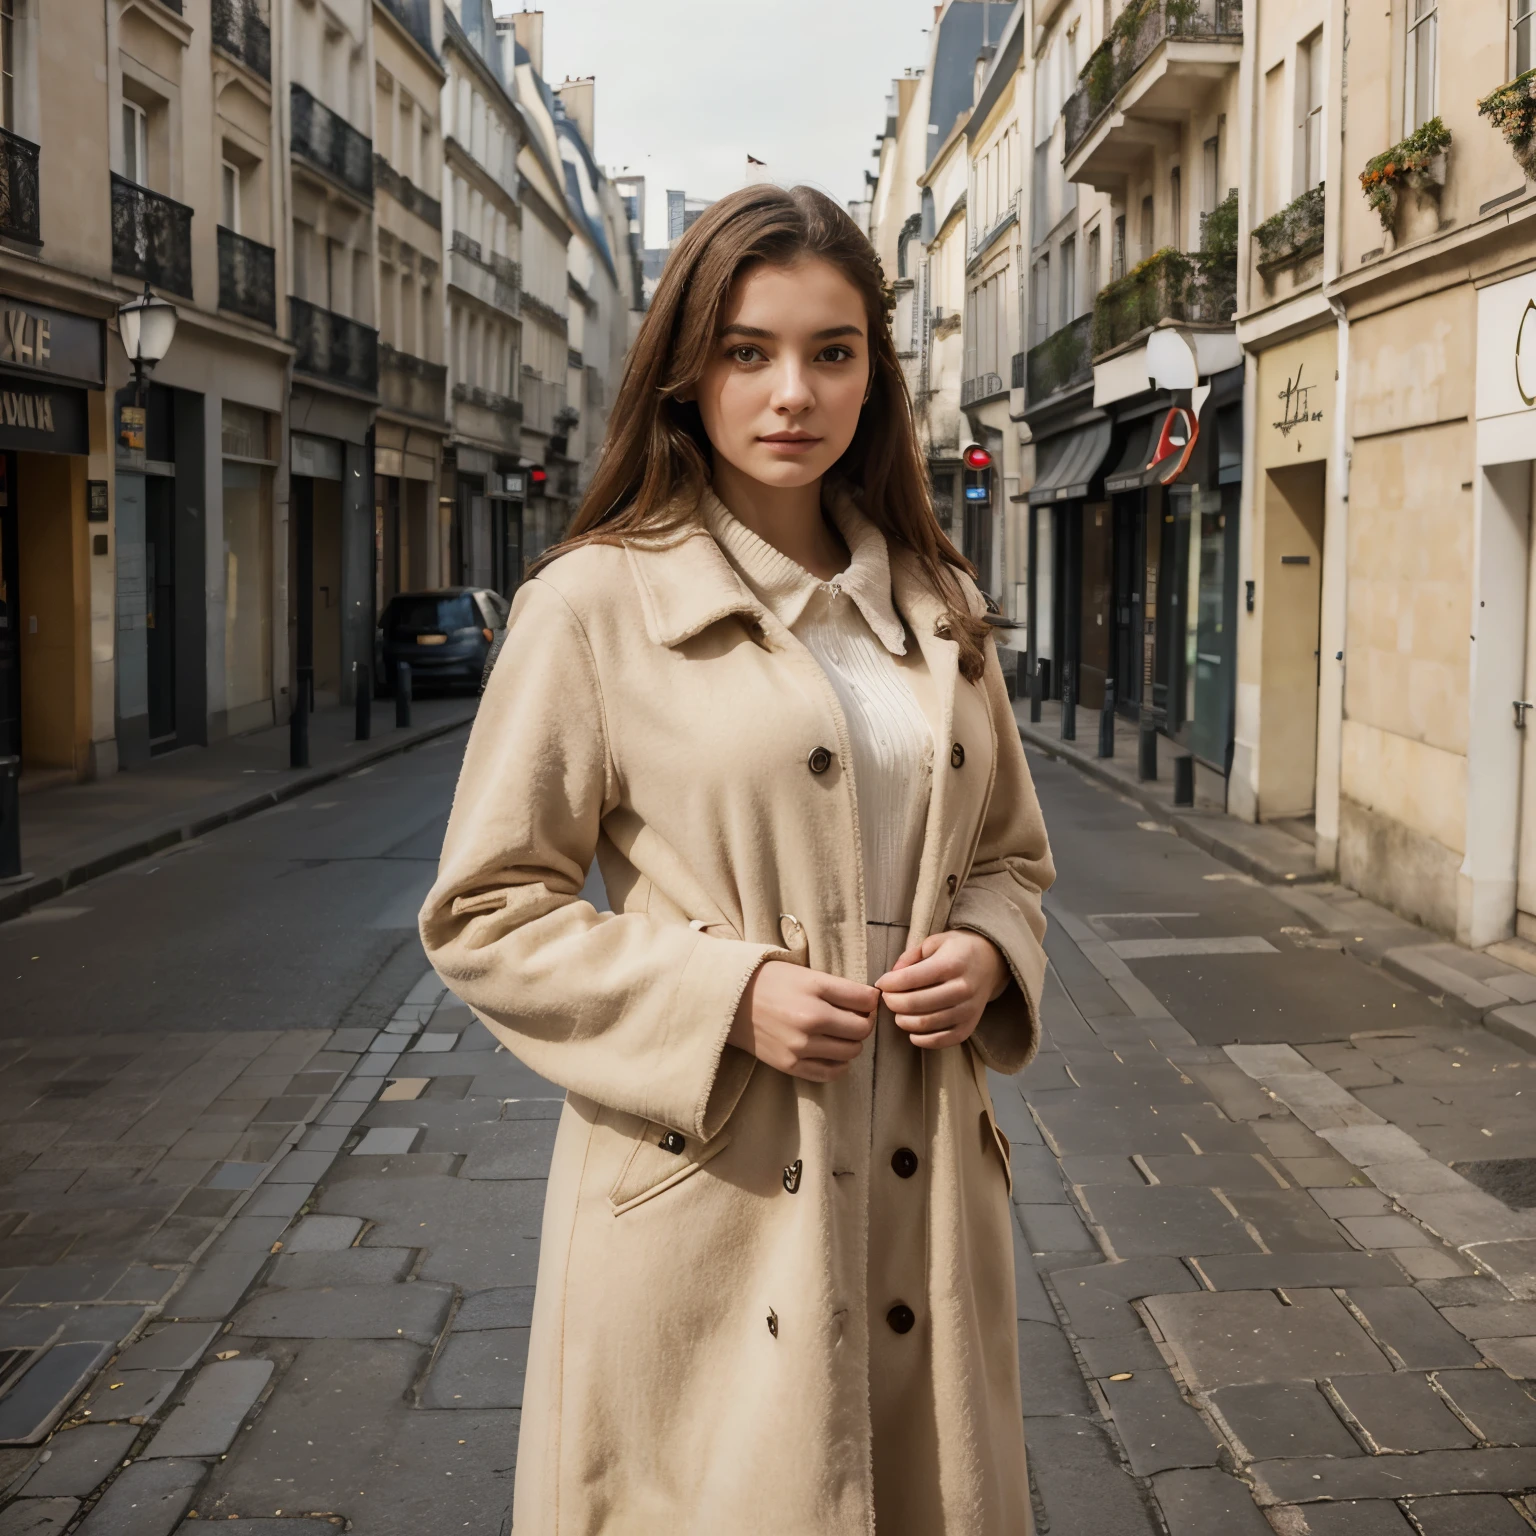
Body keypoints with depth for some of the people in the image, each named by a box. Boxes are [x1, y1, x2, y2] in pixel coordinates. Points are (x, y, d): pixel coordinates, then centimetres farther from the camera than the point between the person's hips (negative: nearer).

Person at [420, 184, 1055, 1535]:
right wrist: (726, 996, -16)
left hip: (920, 1183, 5)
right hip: (705, 1188, -4)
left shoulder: (937, 608, 9)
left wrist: (983, 955, -4)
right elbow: (486, 915, -5)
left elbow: (1012, 855, 19)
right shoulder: (595, 601, -7)